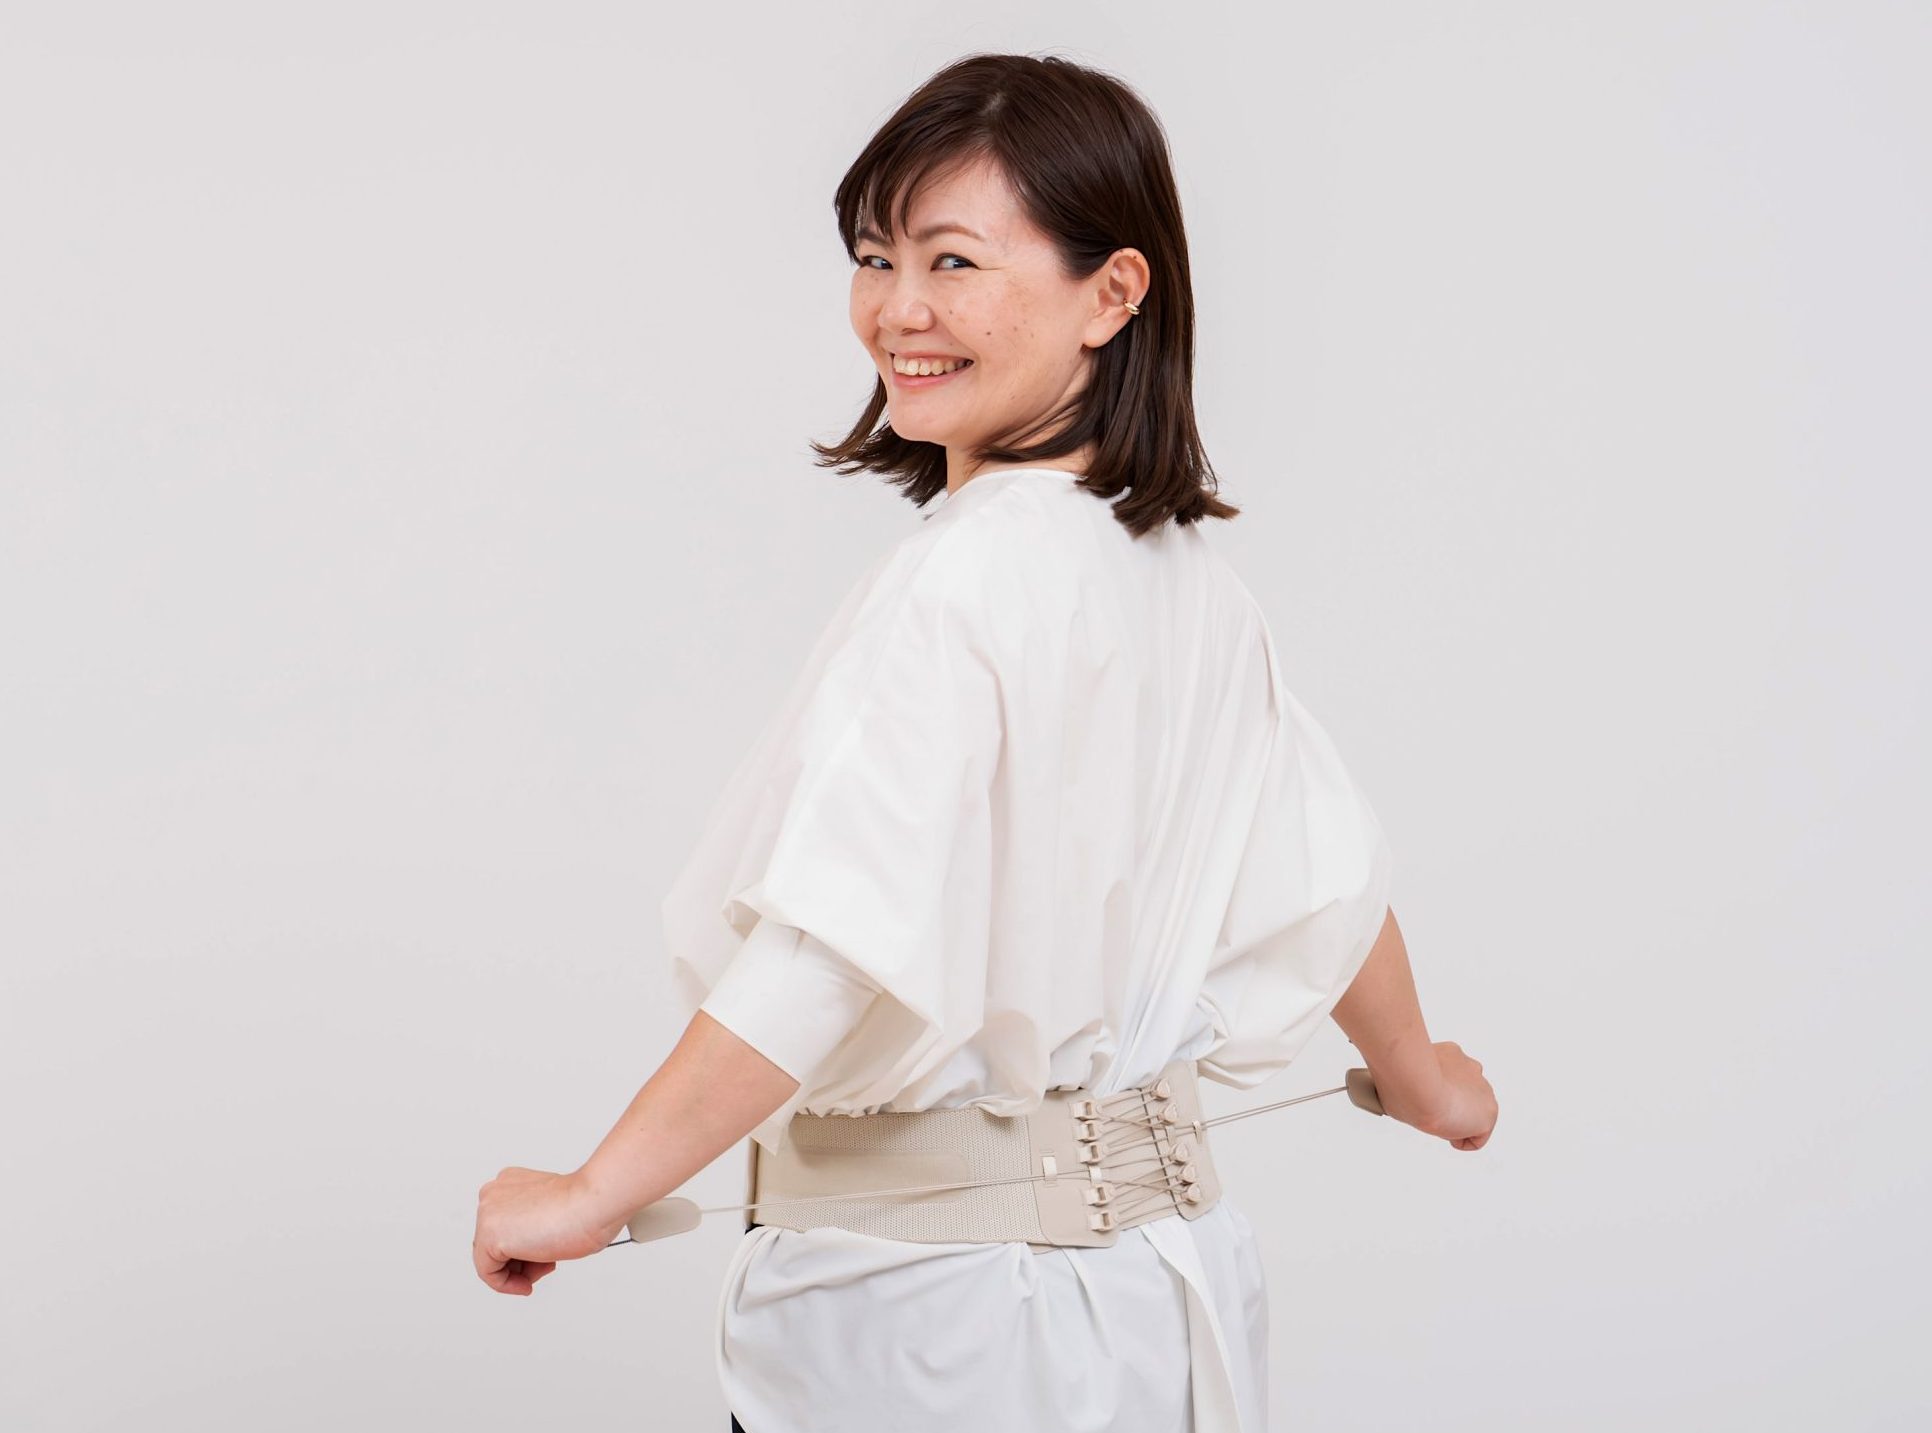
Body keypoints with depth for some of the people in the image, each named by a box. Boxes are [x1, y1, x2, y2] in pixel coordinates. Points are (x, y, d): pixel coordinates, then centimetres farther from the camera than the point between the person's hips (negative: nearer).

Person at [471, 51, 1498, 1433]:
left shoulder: (963, 580, -22)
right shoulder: (1187, 572, 4)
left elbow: (836, 955, -30)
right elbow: (1327, 873, 15)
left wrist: (594, 1194, -23)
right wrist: (1421, 1072, 33)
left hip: (942, 1305, -8)